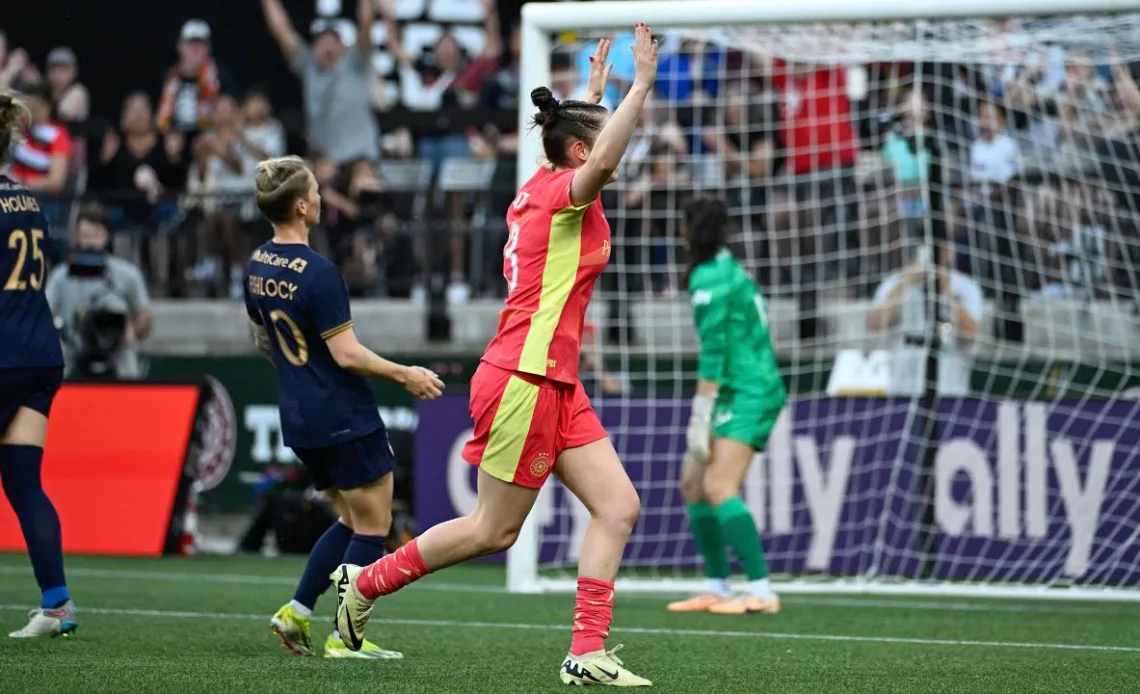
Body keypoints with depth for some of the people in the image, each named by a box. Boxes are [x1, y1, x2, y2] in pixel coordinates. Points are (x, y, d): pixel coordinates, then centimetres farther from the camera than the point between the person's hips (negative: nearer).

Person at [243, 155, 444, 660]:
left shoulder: (257, 268, 6)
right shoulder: (318, 272, -20)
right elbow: (347, 354, -20)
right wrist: (406, 376, -7)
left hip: (299, 421, 9)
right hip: (345, 419, -9)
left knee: (351, 521, 19)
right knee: (373, 527, 0)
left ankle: (296, 612, 11)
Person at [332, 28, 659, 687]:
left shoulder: (542, 188, 13)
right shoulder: (563, 193, -12)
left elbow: (588, 154, 39)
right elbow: (600, 163, -36)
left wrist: (594, 95, 42)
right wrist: (642, 84, -32)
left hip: (556, 385, 9)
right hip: (523, 379, -9)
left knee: (619, 506, 0)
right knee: (494, 530, 0)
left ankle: (587, 654, -3)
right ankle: (366, 583, 16)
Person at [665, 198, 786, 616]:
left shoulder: (709, 278, -12)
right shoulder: (731, 269, 16)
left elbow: (713, 351, -18)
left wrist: (701, 417, -19)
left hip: (747, 393, -10)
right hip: (744, 393, 10)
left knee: (719, 488, -19)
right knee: (693, 484, 12)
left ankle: (761, 592, -24)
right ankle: (718, 589, 14)